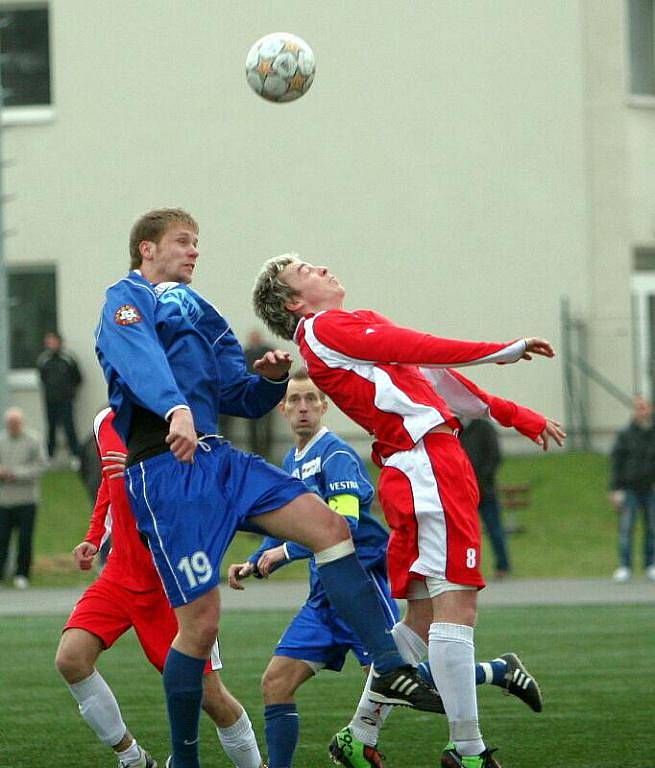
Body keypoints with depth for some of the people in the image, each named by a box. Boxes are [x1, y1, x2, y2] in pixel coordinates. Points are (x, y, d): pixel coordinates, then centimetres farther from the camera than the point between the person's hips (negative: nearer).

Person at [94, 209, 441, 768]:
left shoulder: (199, 312, 24)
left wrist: (271, 378, 0)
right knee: (201, 621, -9)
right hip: (164, 468, -7)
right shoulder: (127, 300, 1)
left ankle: (391, 673, -13)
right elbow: (141, 361, -22)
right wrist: (176, 409, -42)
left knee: (328, 525, -10)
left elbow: (243, 401, 23)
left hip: (218, 459, 8)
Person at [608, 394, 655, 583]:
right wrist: (615, 490, -7)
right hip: (629, 488, -2)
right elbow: (615, 463, -2)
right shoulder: (625, 435, -2)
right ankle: (624, 568, -2)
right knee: (626, 528, -5)